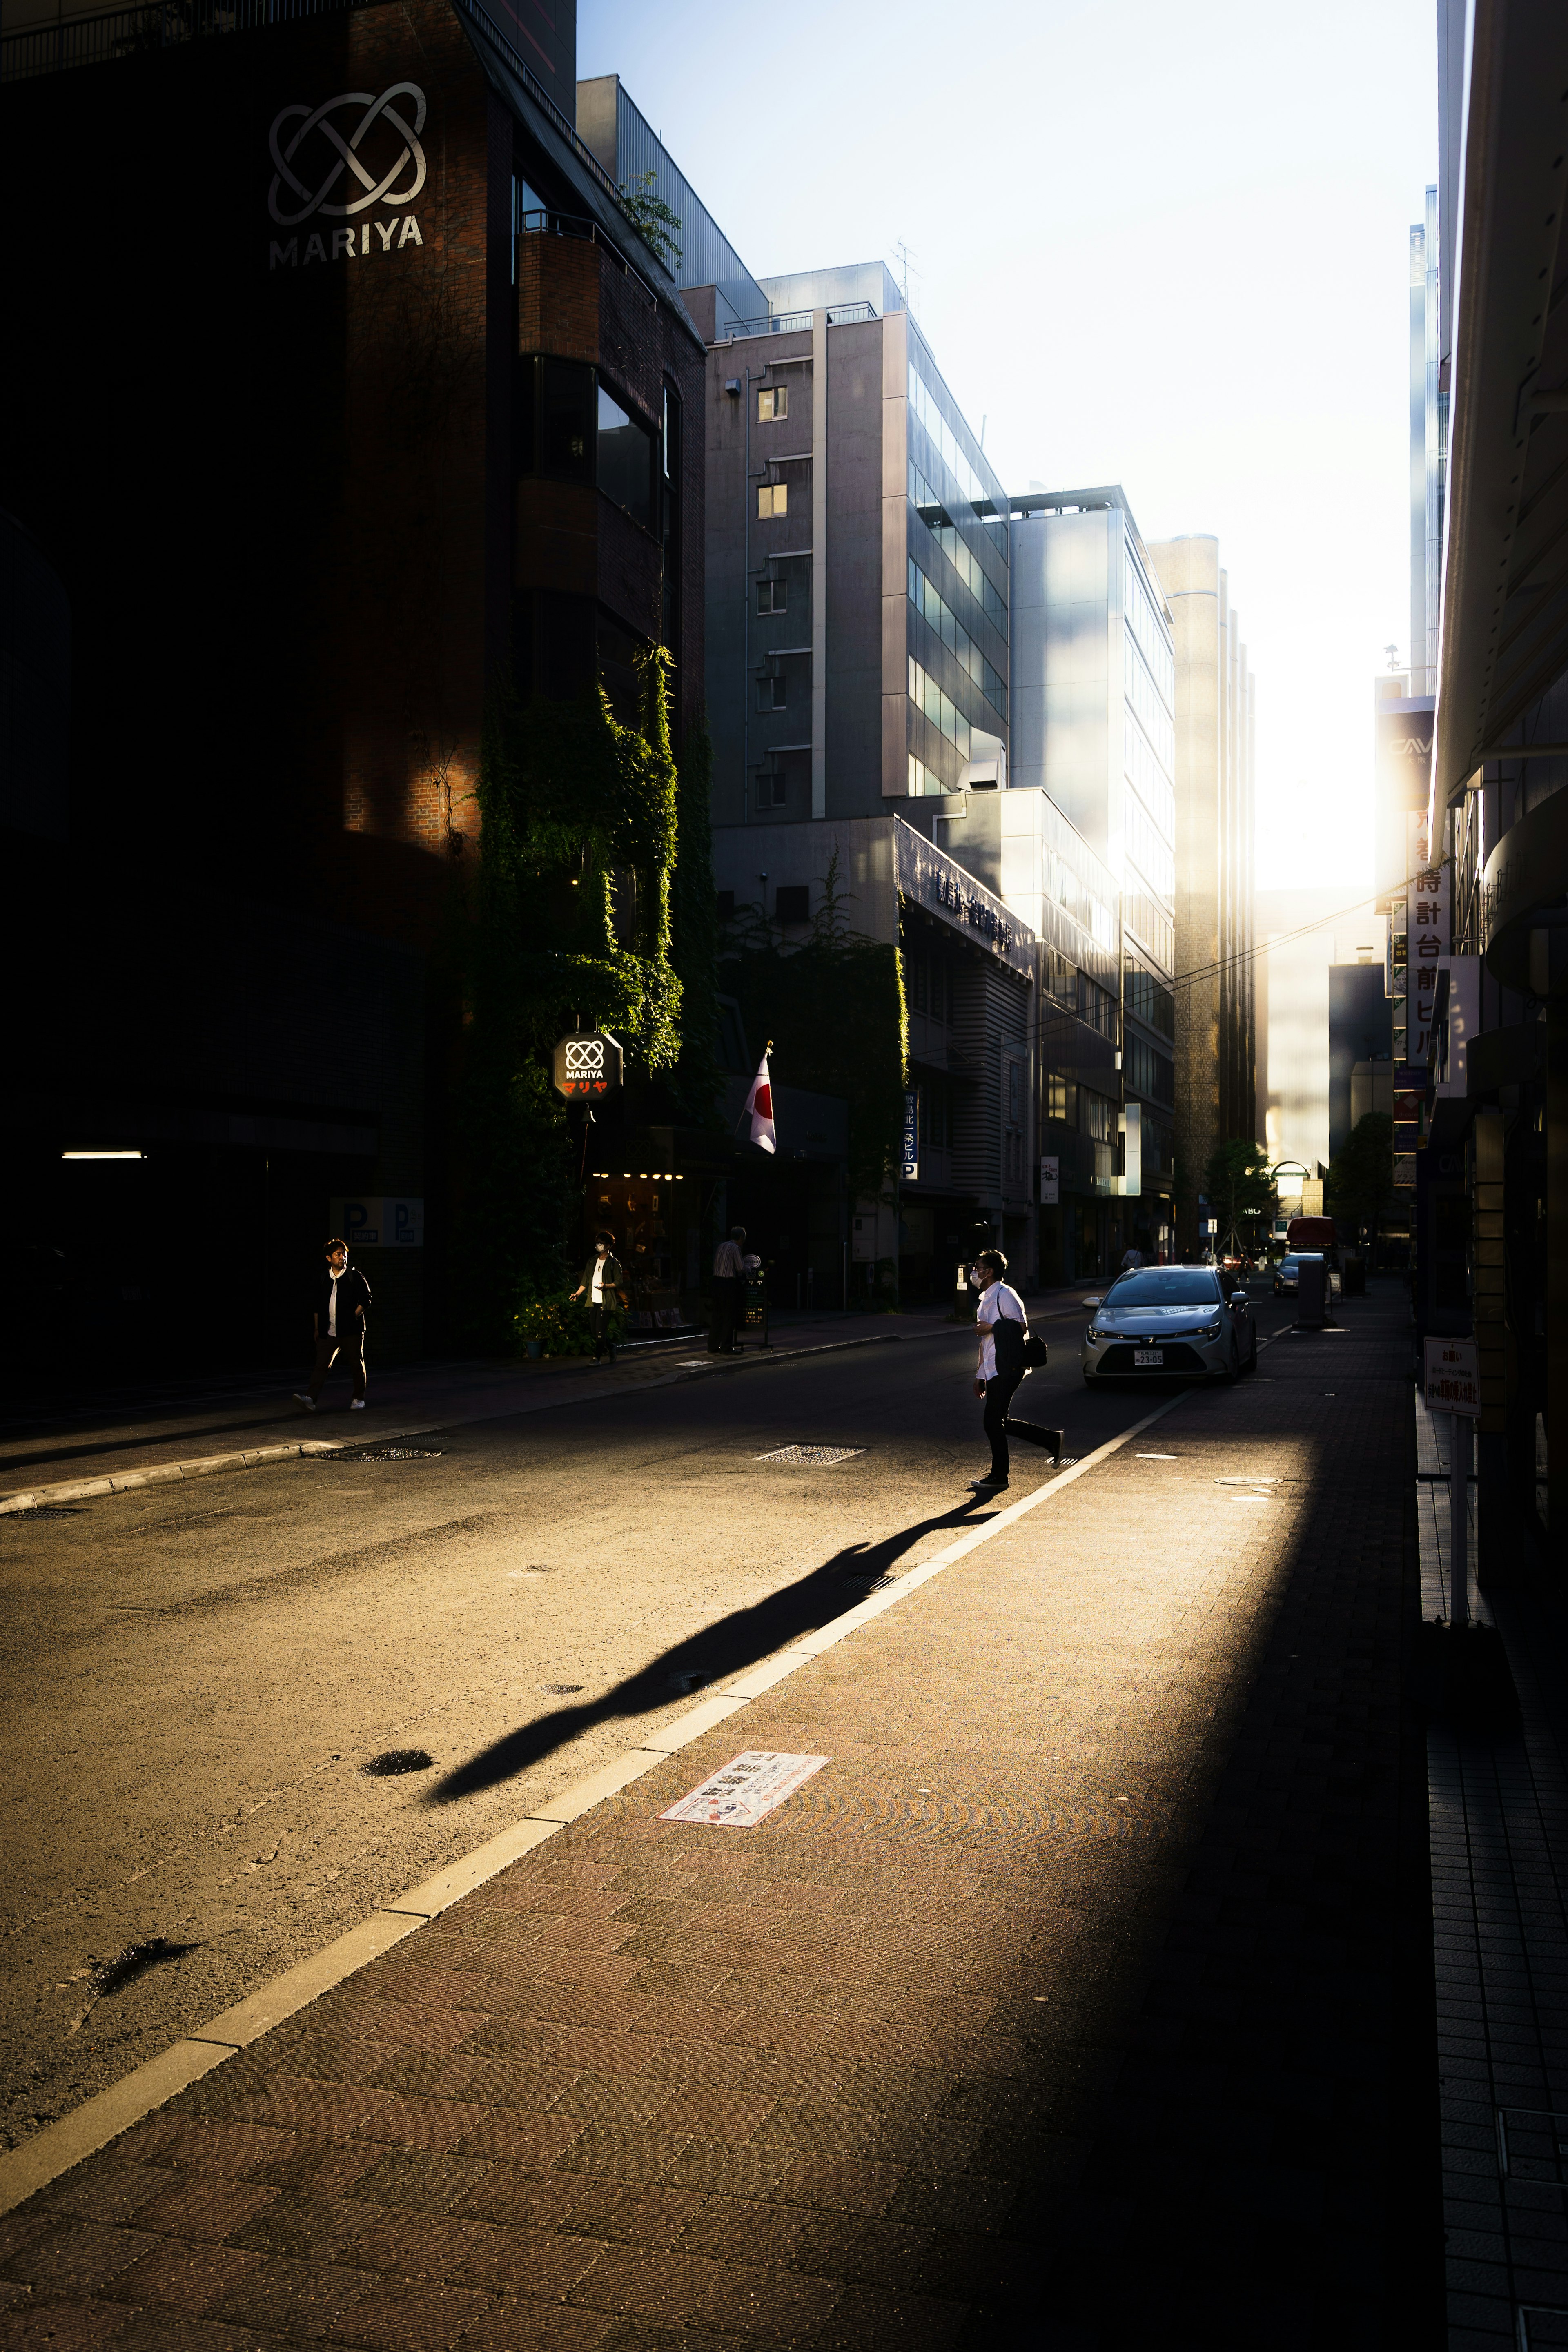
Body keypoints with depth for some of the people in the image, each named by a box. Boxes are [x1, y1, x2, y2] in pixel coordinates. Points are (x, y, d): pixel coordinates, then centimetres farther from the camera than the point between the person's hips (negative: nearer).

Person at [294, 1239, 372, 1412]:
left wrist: (353, 1317, -8)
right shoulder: (324, 1279, 11)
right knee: (321, 1364, -8)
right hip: (328, 1332, 3)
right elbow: (318, 1305, 17)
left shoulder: (355, 1276, 1)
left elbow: (366, 1299, 0)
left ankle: (359, 1399, 19)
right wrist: (317, 1328, 15)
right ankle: (311, 1398, -18)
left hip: (351, 1331, -3)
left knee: (356, 1365, 4)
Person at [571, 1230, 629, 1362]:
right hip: (593, 1301, 6)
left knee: (600, 1331, -11)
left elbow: (619, 1282, -4)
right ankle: (611, 1348, 29)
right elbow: (586, 1280, 18)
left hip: (605, 1301, -6)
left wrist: (606, 1286, -20)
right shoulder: (592, 1261, 16)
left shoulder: (614, 1263, -1)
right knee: (596, 1332, 7)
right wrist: (578, 1293, 5)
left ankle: (597, 1358, -8)